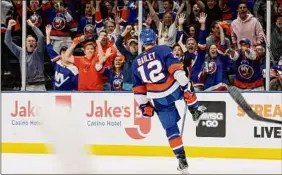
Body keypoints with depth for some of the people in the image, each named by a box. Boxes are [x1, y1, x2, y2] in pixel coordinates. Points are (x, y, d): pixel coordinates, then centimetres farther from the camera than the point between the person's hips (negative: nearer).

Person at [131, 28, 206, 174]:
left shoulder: (136, 62, 9)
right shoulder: (163, 50, -4)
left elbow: (138, 89, 12)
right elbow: (176, 69, -15)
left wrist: (144, 105, 20)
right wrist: (187, 86, -16)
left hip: (160, 100, 3)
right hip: (175, 90, -3)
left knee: (171, 128, 11)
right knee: (186, 87, 33)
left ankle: (182, 160, 6)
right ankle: (195, 111, 37)